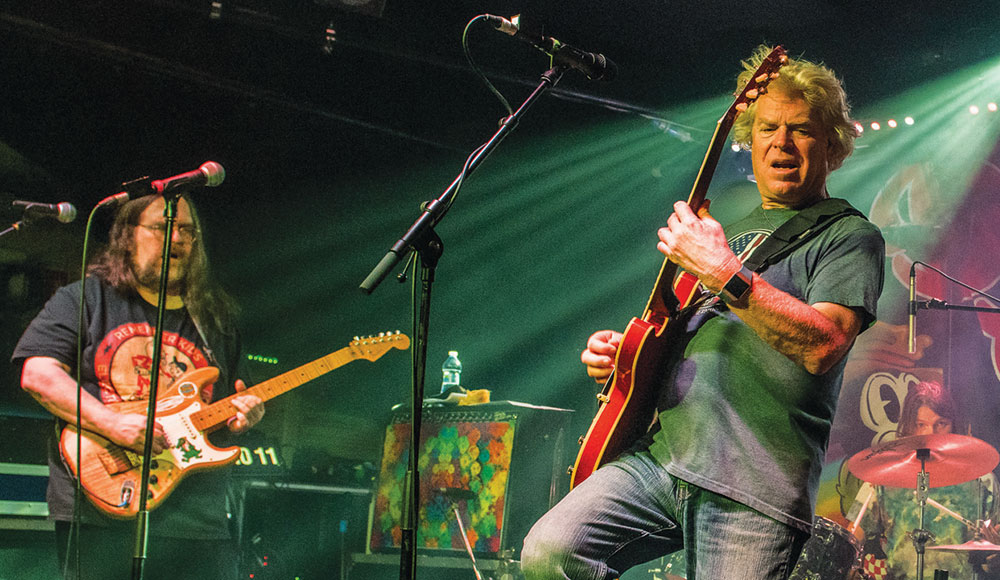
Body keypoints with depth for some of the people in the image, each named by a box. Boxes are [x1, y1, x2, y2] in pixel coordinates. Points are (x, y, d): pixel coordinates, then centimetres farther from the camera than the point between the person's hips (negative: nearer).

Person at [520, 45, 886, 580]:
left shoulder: (849, 236, 4)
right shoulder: (726, 235, 25)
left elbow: (823, 346, -15)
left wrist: (724, 274, -21)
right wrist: (618, 353, 11)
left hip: (753, 488, -5)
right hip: (659, 454, 5)